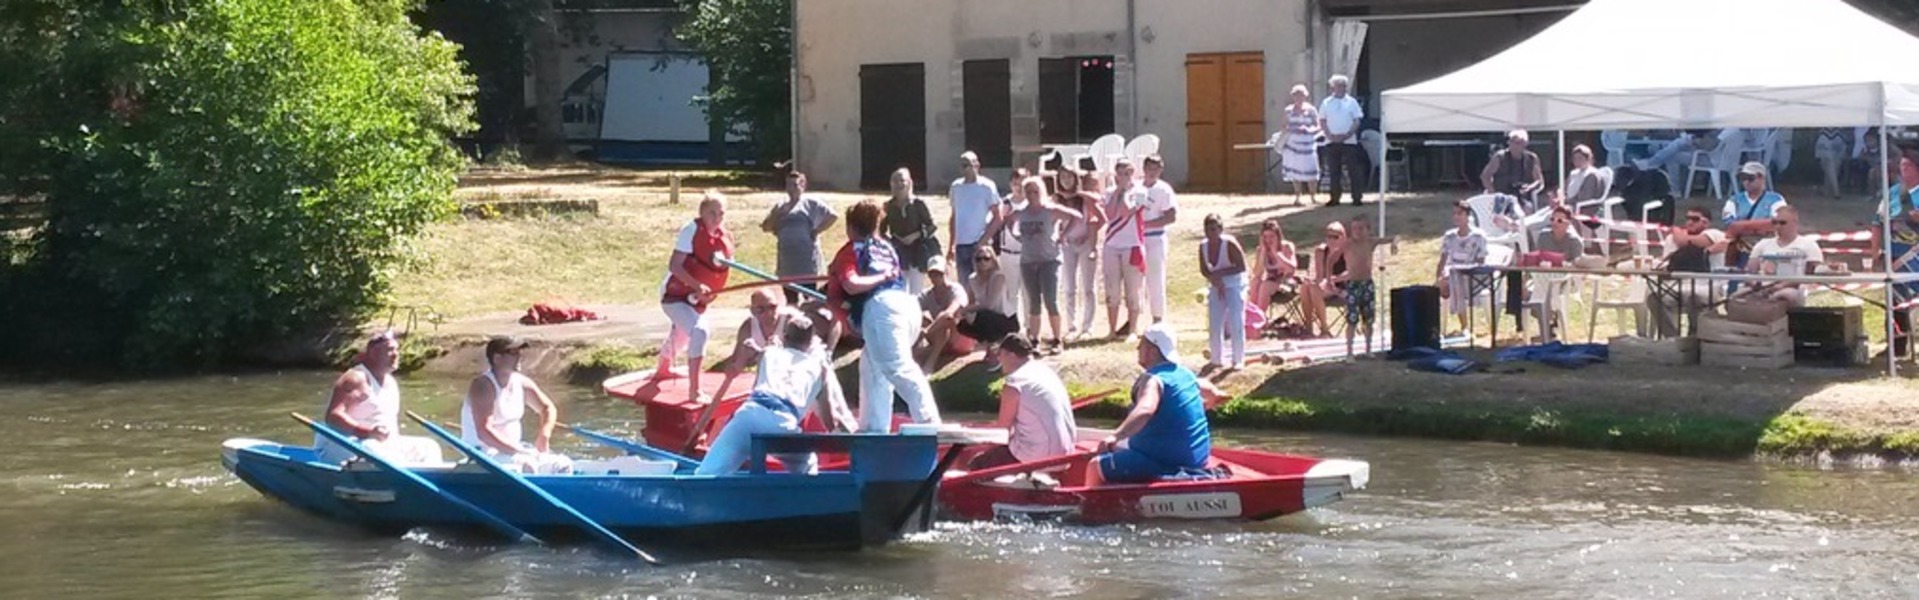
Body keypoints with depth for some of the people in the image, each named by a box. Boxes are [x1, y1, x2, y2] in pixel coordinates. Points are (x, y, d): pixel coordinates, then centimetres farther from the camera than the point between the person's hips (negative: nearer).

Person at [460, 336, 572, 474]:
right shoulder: (483, 386, -18)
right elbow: (484, 433, -27)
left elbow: (548, 408, 19)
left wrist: (544, 436, -2)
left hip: (514, 448, 8)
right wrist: (520, 451, -28)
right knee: (527, 466, -34)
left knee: (563, 465, -4)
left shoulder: (521, 383, 6)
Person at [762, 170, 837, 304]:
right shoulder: (780, 207, 12)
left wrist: (817, 230, -11)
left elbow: (833, 216, -9)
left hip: (807, 262, -5)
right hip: (787, 262, 5)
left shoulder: (812, 203, -3)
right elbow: (765, 227, 10)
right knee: (791, 300, 12)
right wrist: (777, 215, -7)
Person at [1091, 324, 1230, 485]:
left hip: (1168, 462, -10)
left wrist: (1115, 436, -54)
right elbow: (1215, 395, 26)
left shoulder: (1152, 380, -19)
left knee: (1097, 468, -10)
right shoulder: (1184, 374, 9)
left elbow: (1144, 411, -41)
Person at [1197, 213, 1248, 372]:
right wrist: (1214, 279, -17)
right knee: (1214, 325, 7)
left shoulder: (1229, 244, -22)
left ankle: (1238, 360, 2)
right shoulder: (1203, 246, -6)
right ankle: (1217, 359, 21)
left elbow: (1242, 266, -20)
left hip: (1234, 286, -6)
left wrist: (1220, 273, -23)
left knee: (1236, 324, -7)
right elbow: (1204, 270, 2)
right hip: (1216, 287, 6)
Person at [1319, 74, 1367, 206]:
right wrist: (1330, 135, -9)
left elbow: (1357, 121, 1)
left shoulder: (1352, 102, 5)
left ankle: (1356, 198, 0)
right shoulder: (1326, 103, 8)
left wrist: (1348, 134, -13)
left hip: (1349, 140, -1)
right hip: (1332, 141, 1)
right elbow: (1322, 121, 7)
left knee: (1354, 171, -3)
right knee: (1334, 171, 3)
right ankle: (1335, 198, 9)